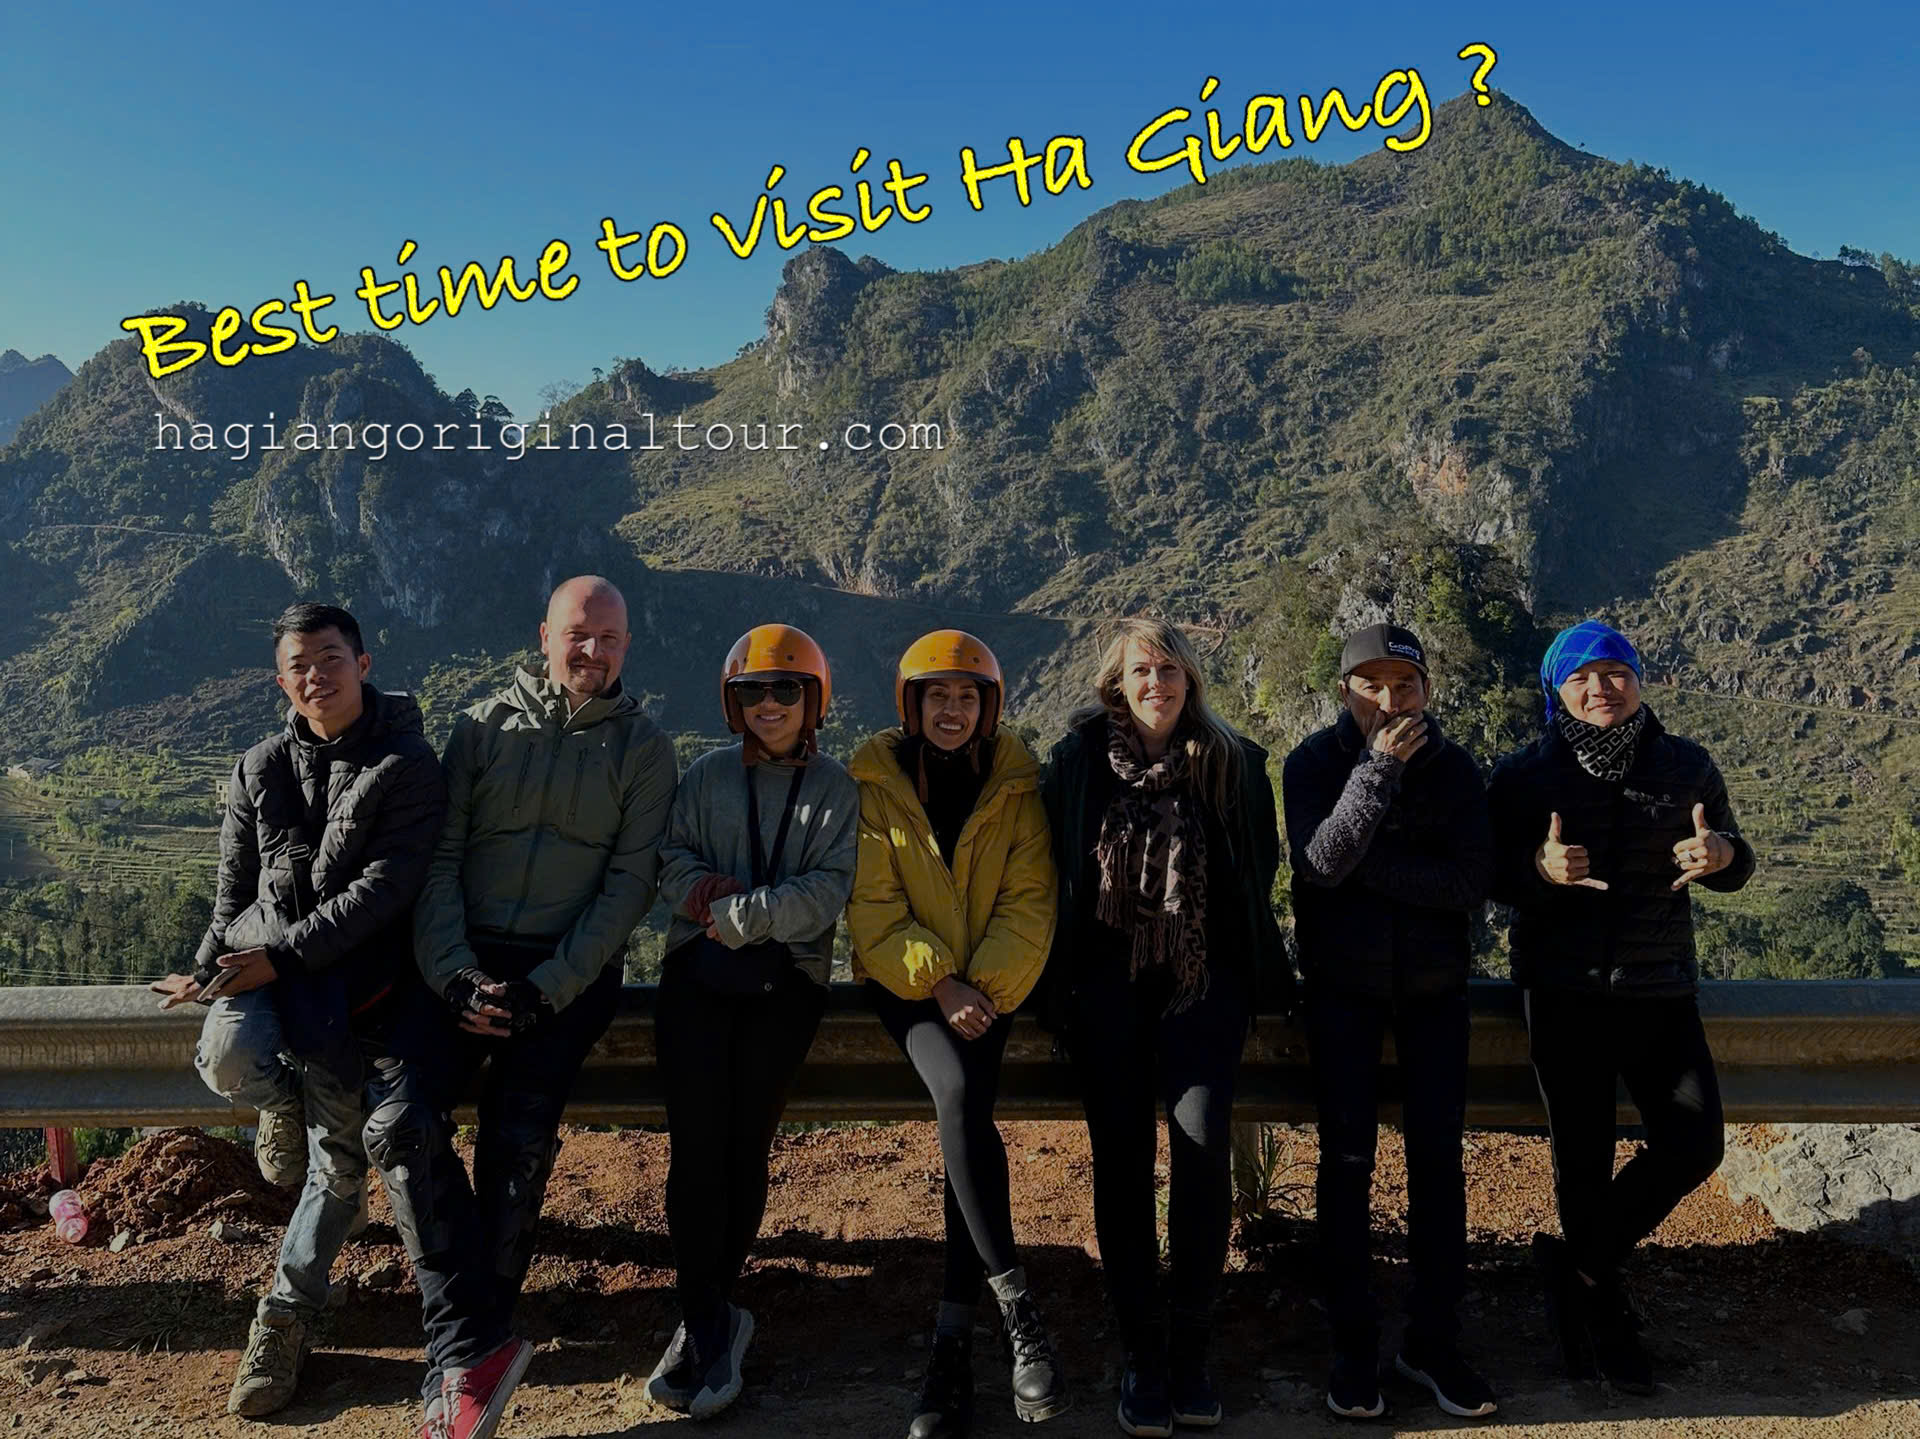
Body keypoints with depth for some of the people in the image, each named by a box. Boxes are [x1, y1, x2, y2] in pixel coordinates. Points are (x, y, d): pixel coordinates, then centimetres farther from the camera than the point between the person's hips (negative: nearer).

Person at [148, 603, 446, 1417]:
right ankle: (299, 1109, 7)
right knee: (230, 1060, -30)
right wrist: (211, 970, 2)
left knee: (341, 1150, -9)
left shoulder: (407, 766, -4)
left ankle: (288, 1314, 12)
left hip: (355, 962, -3)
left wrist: (286, 954, -19)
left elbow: (385, 885, -12)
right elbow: (233, 888, 16)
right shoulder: (260, 769, 11)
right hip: (262, 952, 3)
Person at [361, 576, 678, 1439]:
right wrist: (453, 973, -11)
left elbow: (629, 884, -2)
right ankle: (477, 1352, -15)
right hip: (464, 958, 2)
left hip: (571, 969, -2)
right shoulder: (484, 727, 9)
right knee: (400, 1120, -22)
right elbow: (439, 859, 4)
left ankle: (462, 1364, -4)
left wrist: (547, 988, -13)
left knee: (519, 1144, -22)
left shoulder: (643, 749, 5)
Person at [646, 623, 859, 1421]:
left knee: (744, 1143, -6)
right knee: (696, 1140, -10)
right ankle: (711, 1320, -3)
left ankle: (701, 1317, 6)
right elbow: (673, 863, 1)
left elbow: (826, 893, -5)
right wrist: (753, 902, -14)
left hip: (787, 978, -1)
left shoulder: (836, 788, 8)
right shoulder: (707, 775, 13)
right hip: (698, 972, 1)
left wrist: (738, 915, -14)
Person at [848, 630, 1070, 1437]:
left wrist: (986, 988, -16)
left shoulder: (1016, 782, 3)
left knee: (967, 1107, -23)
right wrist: (938, 984, -16)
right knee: (958, 1093, -29)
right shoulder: (875, 781, 0)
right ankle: (1015, 1307, -23)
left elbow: (1029, 900, -2)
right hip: (906, 978, -1)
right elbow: (873, 908, -5)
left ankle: (953, 1340, -14)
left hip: (990, 983, 1)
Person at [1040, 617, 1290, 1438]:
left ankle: (1191, 1345, -1)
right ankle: (1142, 1352, 10)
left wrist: (1256, 968, 8)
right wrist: (1066, 967, 7)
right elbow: (1053, 861, 10)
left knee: (1201, 1138, -16)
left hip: (1202, 977, 0)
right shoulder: (1079, 758, 4)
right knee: (1121, 1155, -1)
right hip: (1106, 977, 1)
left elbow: (1259, 871, 12)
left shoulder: (1232, 763, 5)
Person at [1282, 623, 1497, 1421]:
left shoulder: (1455, 767, -2)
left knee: (1437, 1154, 3)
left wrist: (1368, 866, -18)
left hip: (1433, 982, 2)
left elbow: (1472, 882, -13)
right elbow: (1319, 863, -21)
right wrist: (1379, 770, -27)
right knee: (1347, 1156, -1)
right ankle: (1352, 1342, 10)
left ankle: (1433, 1339, 15)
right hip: (1343, 984, -1)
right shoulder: (1315, 761, -7)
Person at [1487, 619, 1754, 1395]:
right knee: (1583, 1157, 4)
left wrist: (1722, 855, -15)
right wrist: (1539, 869, -26)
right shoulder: (1523, 775, -4)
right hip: (1564, 991, -3)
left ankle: (1578, 1264, 19)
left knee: (1694, 1144, -2)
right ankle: (1606, 1313, 24)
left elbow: (1732, 864, 10)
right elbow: (1493, 876, -3)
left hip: (1660, 988, 3)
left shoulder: (1686, 765, 3)